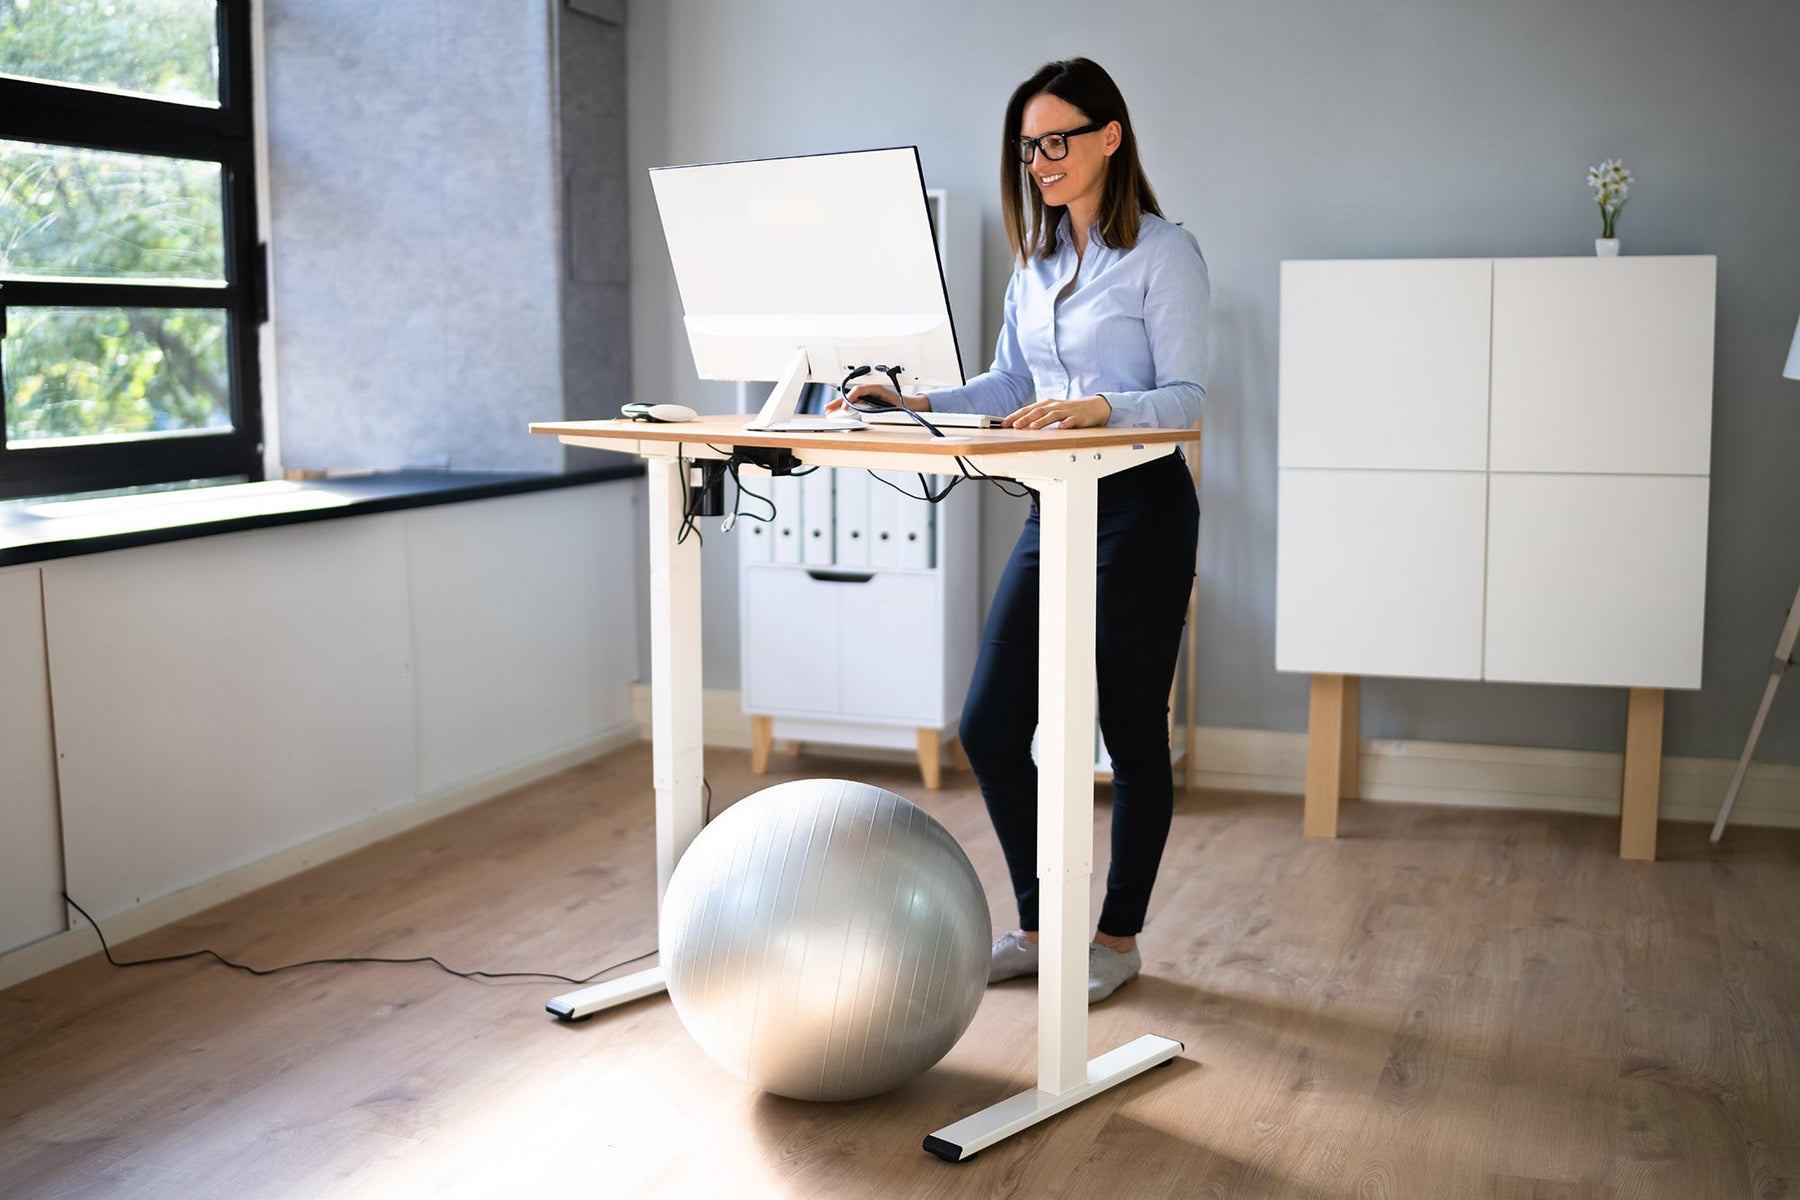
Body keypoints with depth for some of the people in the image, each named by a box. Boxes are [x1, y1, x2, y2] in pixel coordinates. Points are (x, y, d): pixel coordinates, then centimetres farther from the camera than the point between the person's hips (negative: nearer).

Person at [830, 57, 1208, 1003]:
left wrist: (1098, 407, -30)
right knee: (988, 725, 4)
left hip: (1140, 507, -7)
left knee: (1131, 733, 3)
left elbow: (1185, 398, -12)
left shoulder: (1163, 253, -8)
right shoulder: (1036, 258, 13)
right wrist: (915, 403, 0)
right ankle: (1040, 924, 20)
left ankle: (1118, 937, 19)